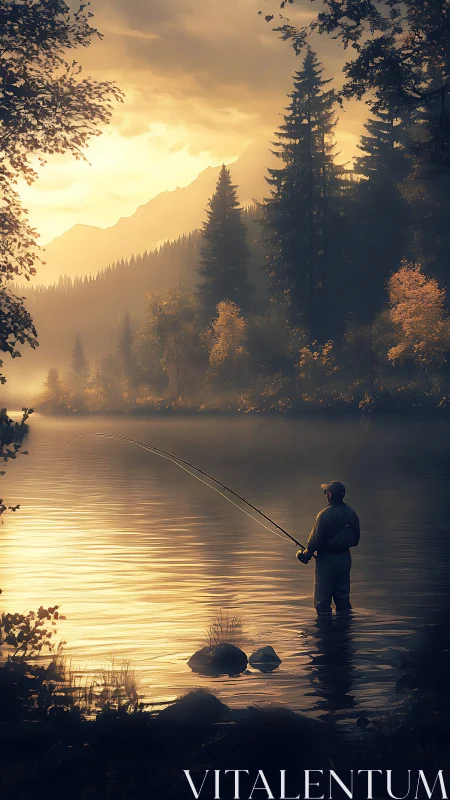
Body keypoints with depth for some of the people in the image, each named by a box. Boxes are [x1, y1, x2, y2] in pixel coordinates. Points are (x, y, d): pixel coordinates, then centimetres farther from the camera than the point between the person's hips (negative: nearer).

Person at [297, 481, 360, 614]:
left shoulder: (325, 515, -18)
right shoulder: (352, 514, 3)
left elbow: (316, 540, -15)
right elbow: (355, 540, 11)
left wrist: (307, 554, 1)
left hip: (327, 559, -7)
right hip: (345, 558, 7)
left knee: (322, 599, 1)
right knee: (342, 597, 14)